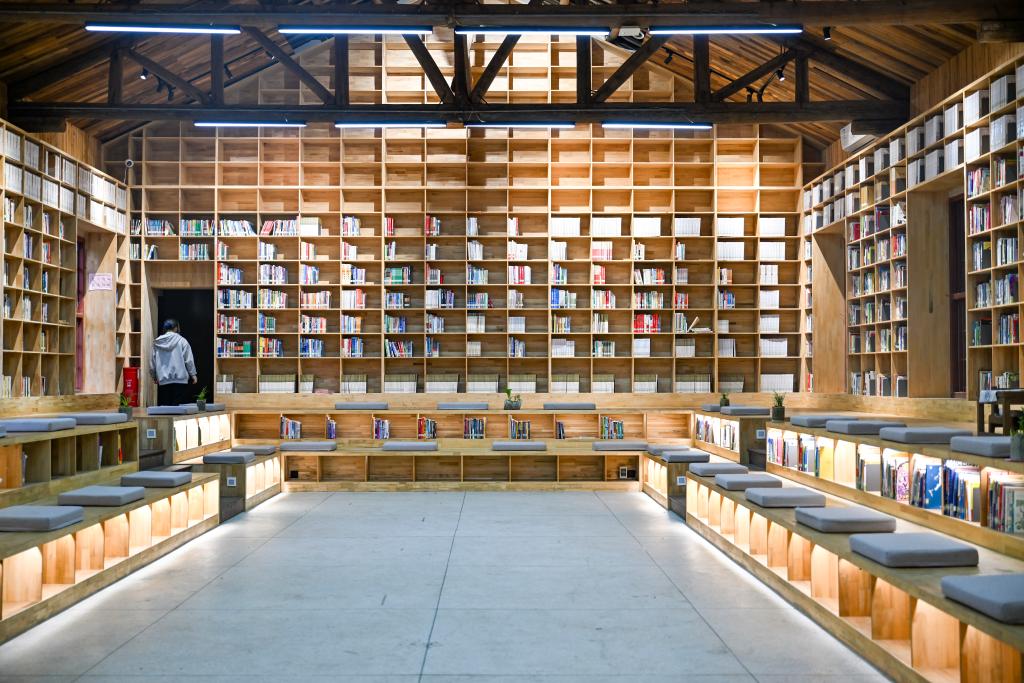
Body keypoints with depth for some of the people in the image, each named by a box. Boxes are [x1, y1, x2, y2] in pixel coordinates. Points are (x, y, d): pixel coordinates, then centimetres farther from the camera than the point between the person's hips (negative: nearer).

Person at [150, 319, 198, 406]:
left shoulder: (157, 343, 5)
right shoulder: (181, 340, -4)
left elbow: (152, 363, 9)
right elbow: (189, 360, -5)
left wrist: (154, 377, 25)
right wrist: (193, 374, 6)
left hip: (163, 381, 3)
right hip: (180, 379, -3)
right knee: (179, 407, -1)